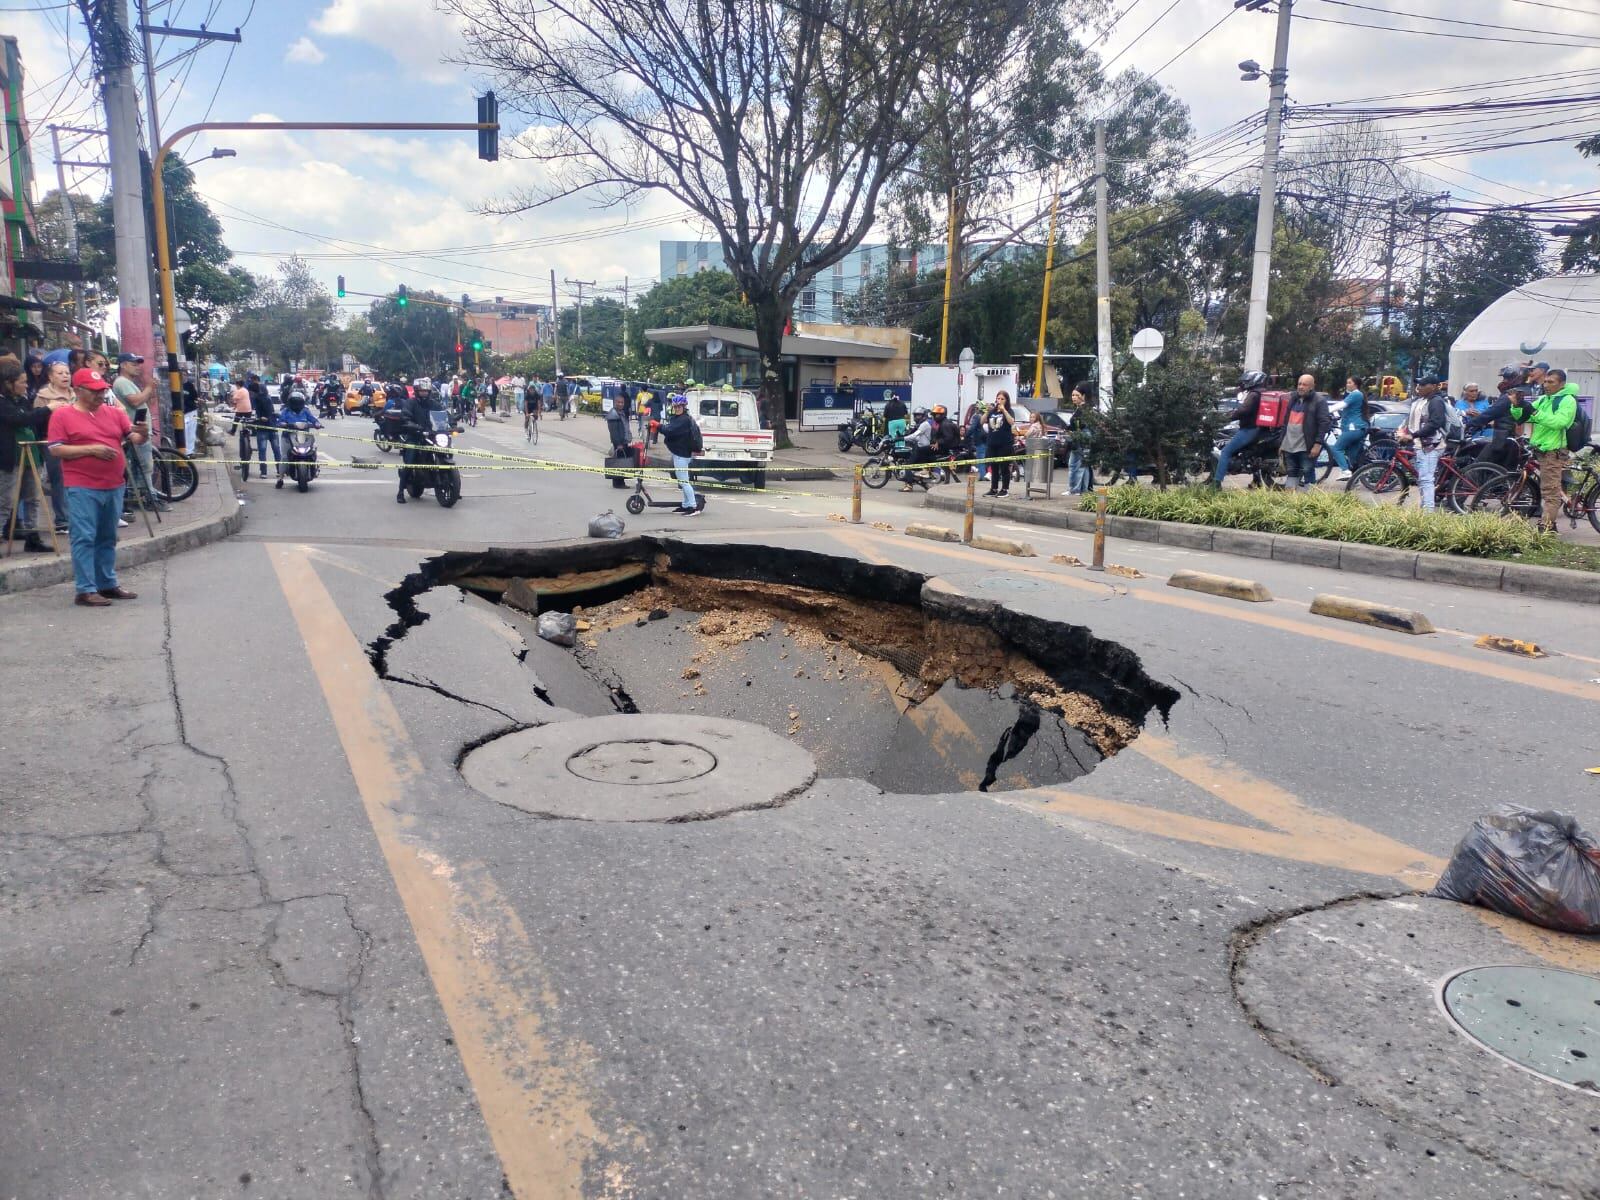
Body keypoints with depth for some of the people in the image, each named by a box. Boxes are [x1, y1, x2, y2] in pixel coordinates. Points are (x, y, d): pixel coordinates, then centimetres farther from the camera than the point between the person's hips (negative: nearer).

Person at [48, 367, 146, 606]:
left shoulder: (114, 412, 11)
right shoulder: (62, 415, -2)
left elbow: (133, 438, 8)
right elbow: (56, 449, -9)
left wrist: (142, 435, -16)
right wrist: (92, 449, -18)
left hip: (114, 487, 5)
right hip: (82, 489, -5)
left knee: (107, 539, 14)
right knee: (84, 539, -5)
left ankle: (108, 584, 22)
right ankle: (85, 590, -4)